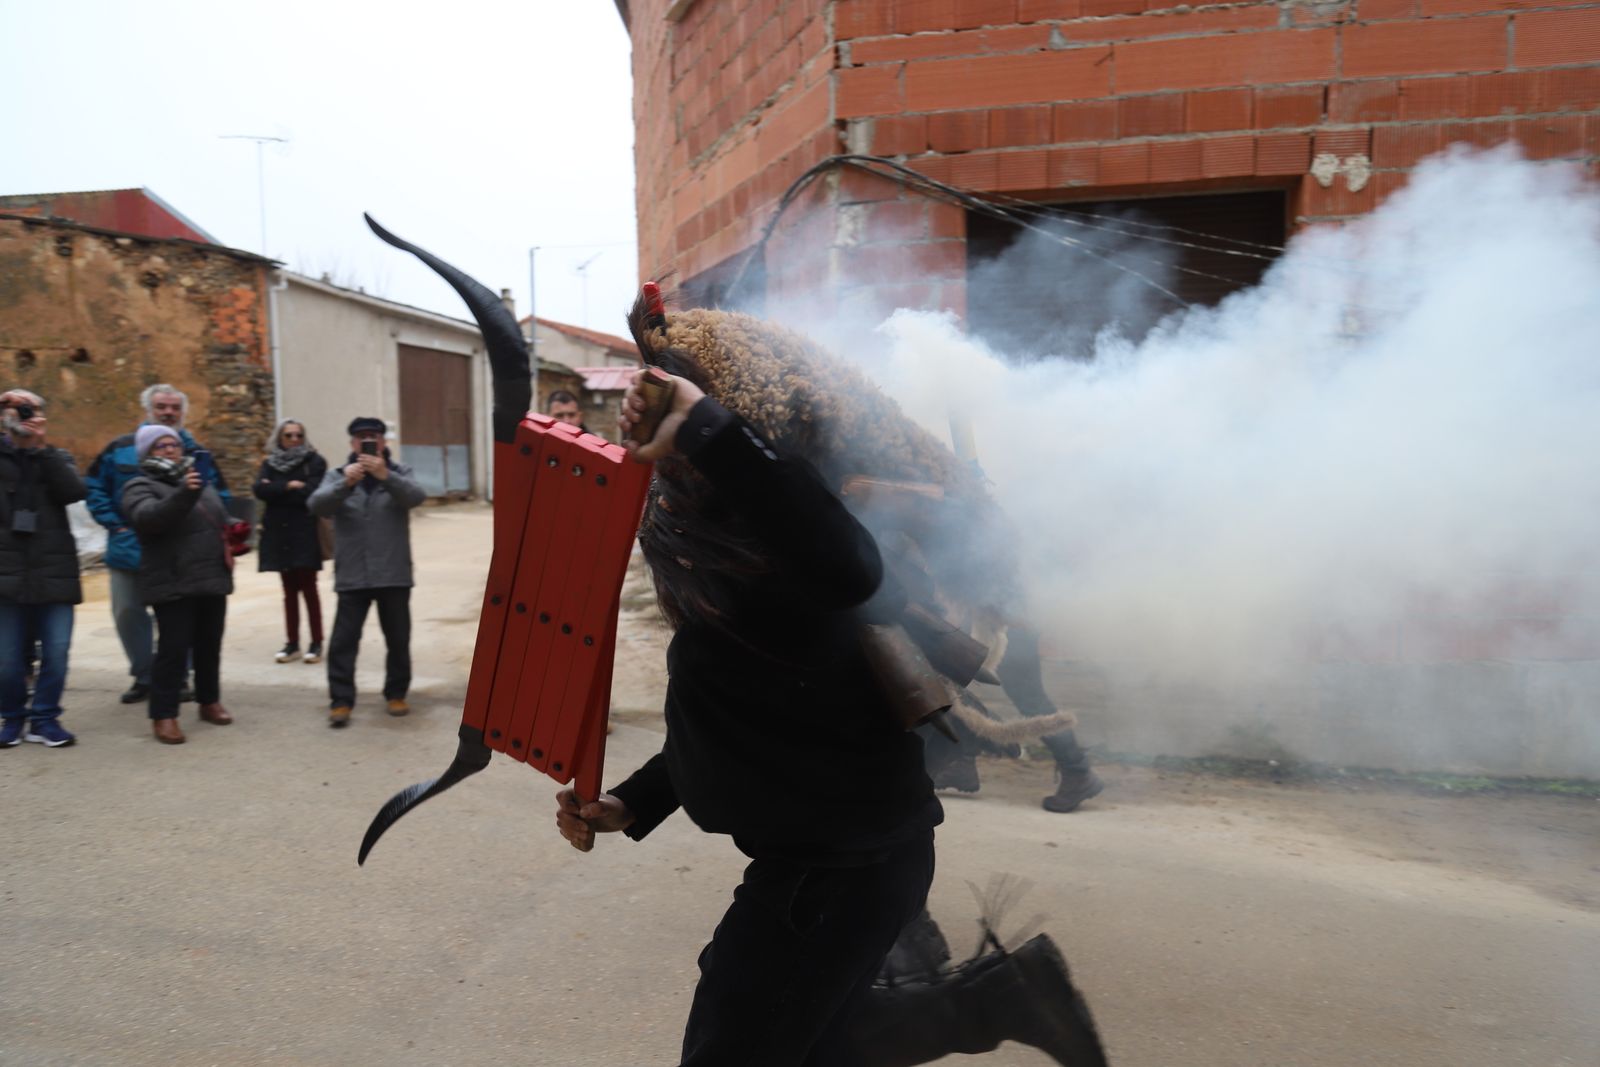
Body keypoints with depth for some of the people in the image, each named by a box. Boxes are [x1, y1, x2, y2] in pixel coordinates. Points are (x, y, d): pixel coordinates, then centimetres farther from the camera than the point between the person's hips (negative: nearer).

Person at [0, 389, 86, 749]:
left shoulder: (57, 458, 11)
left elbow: (75, 491, -6)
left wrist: (42, 446, -10)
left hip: (54, 571, 1)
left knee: (56, 652, 1)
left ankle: (44, 718, 15)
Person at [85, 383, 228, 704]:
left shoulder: (196, 453, 2)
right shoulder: (120, 448, 3)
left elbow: (219, 497, 5)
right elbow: (95, 487, 8)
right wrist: (113, 523, -3)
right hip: (128, 549, 2)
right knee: (127, 612, 8)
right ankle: (143, 676, 23)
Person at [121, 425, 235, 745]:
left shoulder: (199, 482, 19)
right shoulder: (141, 487, -3)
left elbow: (219, 521, 30)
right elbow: (149, 517, -25)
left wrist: (229, 544, 14)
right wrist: (182, 494, -39)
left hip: (212, 579, 7)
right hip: (173, 584, -6)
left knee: (210, 646, 13)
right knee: (173, 649, -9)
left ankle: (210, 701, 26)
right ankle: (164, 715, -2)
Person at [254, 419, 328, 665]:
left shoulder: (314, 461, -1)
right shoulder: (270, 464, 12)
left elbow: (310, 492, -14)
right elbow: (259, 490, -4)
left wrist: (275, 489, -5)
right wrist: (289, 487, -11)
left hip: (305, 534, -4)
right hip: (279, 534, 4)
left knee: (308, 588, -3)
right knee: (289, 591, 8)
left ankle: (316, 643, 3)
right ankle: (292, 644, 13)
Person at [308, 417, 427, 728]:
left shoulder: (399, 472, 5)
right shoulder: (337, 475, 7)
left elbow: (416, 496, -16)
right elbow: (317, 505, -11)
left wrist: (386, 476, -34)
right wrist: (345, 483, -30)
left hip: (393, 574, 0)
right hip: (352, 575, 0)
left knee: (398, 639, 9)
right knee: (343, 641, -2)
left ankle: (396, 694, 24)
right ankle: (341, 701, 4)